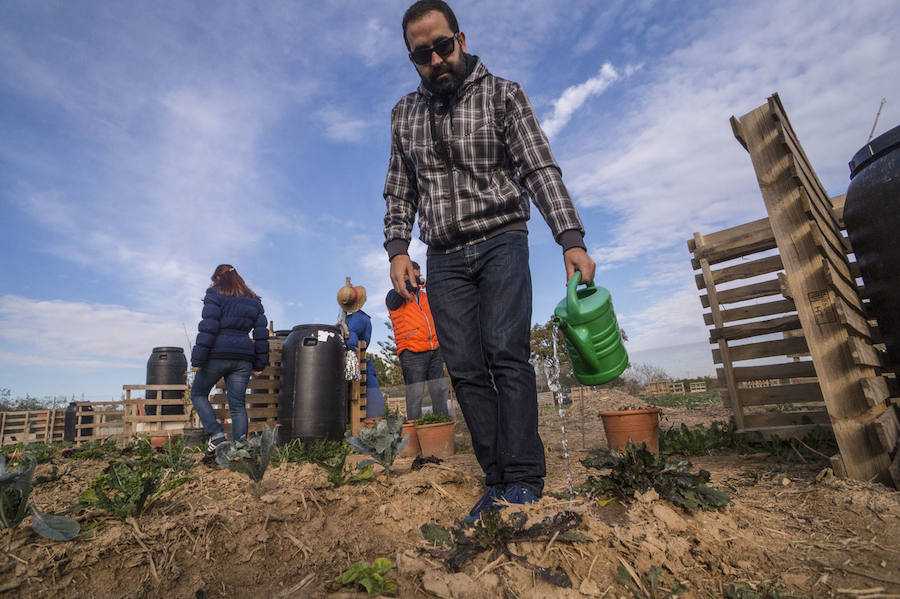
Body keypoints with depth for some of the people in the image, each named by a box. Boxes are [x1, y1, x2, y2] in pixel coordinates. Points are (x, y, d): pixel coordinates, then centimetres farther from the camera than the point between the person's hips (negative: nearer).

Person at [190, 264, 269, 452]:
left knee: (198, 394, 17)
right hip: (243, 357, 4)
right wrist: (259, 365, 14)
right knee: (237, 404, 7)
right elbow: (261, 334, 11)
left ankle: (216, 434, 1)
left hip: (217, 354, -4)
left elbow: (208, 328, -11)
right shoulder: (253, 301, 15)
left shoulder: (214, 295, 0)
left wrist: (198, 360, -9)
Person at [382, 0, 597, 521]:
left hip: (501, 240, -3)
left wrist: (571, 239, -19)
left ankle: (524, 481, -9)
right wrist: (397, 249, 0)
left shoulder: (503, 95, 4)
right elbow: (400, 192, 16)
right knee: (465, 369, -4)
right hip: (444, 258, 4)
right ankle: (498, 481, 3)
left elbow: (541, 170, -6)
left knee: (506, 352, -17)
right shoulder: (405, 114, 15)